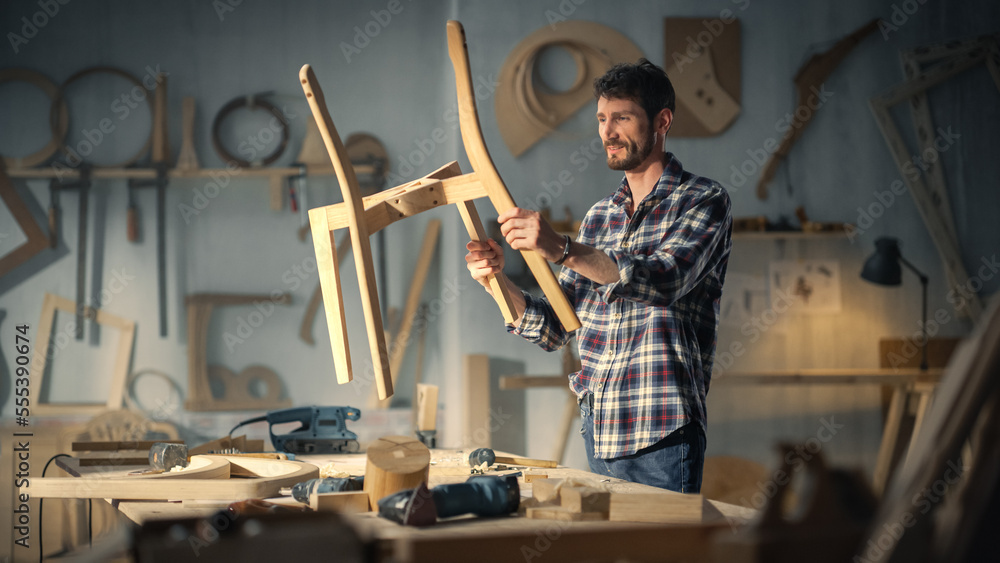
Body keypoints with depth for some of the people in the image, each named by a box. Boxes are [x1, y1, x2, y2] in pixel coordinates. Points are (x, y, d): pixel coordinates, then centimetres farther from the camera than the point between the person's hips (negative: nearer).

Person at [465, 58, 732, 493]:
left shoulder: (702, 201, -4)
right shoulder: (600, 216, 15)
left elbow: (664, 281, -23)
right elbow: (555, 329, 13)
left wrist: (562, 249, -33)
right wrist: (499, 282, -5)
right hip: (598, 432, 6)